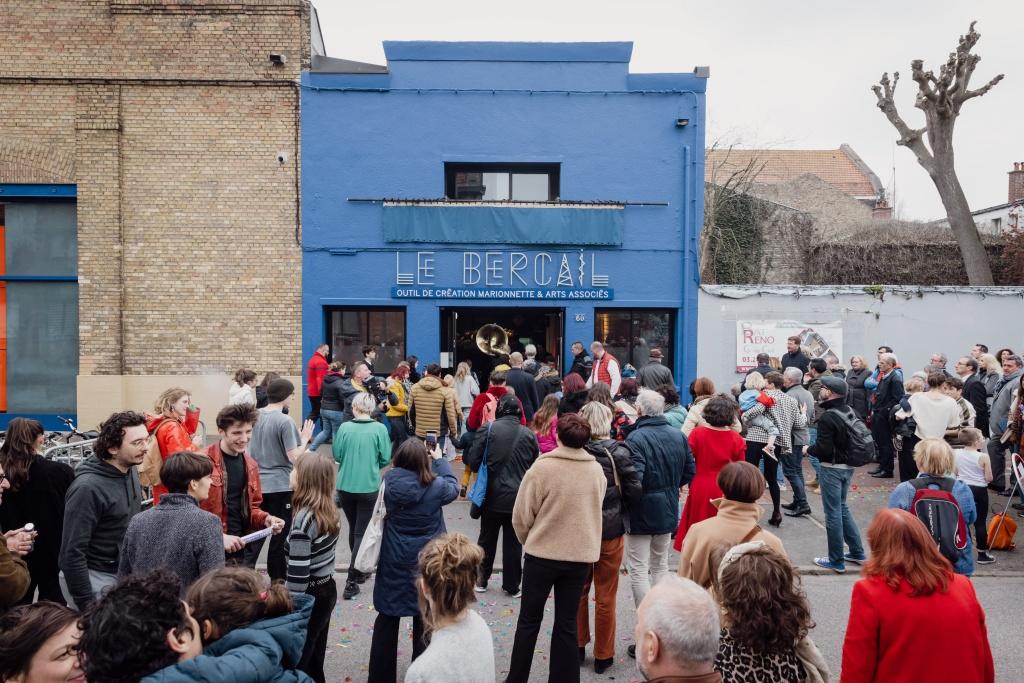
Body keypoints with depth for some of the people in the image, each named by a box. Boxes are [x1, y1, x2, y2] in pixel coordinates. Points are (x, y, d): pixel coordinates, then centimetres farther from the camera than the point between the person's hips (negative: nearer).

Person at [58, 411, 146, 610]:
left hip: (125, 572, 7)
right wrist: (86, 604, -18)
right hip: (95, 578, -7)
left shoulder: (131, 469, -2)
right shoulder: (88, 488, -24)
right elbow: (72, 553, -22)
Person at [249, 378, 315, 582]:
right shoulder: (285, 421, -18)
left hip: (258, 483, 6)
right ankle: (277, 579, 20)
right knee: (280, 535, 9)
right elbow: (294, 457, -20)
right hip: (280, 486, -6)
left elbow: (253, 449, 13)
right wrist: (305, 439, -5)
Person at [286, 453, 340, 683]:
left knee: (296, 661, 9)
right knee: (314, 657, 21)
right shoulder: (329, 511, 0)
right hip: (327, 590, 8)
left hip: (309, 597, -7)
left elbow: (298, 574, -22)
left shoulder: (303, 519, -23)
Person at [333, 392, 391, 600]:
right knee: (362, 532, 3)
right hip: (369, 487, -2)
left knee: (353, 529, 21)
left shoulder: (344, 428, -7)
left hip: (345, 486, 3)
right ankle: (352, 581, -4)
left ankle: (358, 570, 37)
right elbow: (386, 459, -6)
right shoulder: (379, 429, -10)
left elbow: (336, 455, 0)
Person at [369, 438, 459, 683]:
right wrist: (440, 460, 15)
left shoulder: (389, 481, -12)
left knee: (387, 620, 16)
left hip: (393, 564, 2)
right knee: (424, 621, 15)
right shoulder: (435, 486, -17)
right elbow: (453, 488, 5)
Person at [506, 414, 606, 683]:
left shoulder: (542, 467, -16)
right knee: (566, 623, 14)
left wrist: (529, 540, 9)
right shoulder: (597, 470, -3)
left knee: (529, 620, 13)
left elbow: (522, 516, -10)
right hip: (580, 554, 3)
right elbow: (593, 510, 6)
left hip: (542, 554, -3)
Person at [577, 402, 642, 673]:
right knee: (605, 595, 12)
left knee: (579, 590, 20)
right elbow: (635, 491, -11)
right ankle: (603, 656, 24)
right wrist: (615, 497, 7)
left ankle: (578, 647, 31)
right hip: (610, 530, -1)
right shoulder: (618, 452, -14)